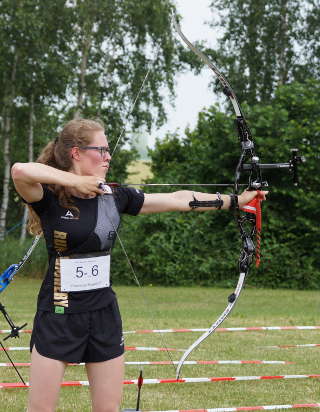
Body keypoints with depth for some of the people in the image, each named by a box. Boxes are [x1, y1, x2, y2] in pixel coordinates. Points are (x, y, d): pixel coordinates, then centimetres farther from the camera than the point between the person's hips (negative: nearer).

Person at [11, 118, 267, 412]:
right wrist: (75, 181, -21)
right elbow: (20, 171, -32)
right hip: (58, 315, -5)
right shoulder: (49, 197, -10)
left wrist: (235, 200, 8)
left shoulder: (115, 197, 4)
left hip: (104, 313, 5)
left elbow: (178, 200, 7)